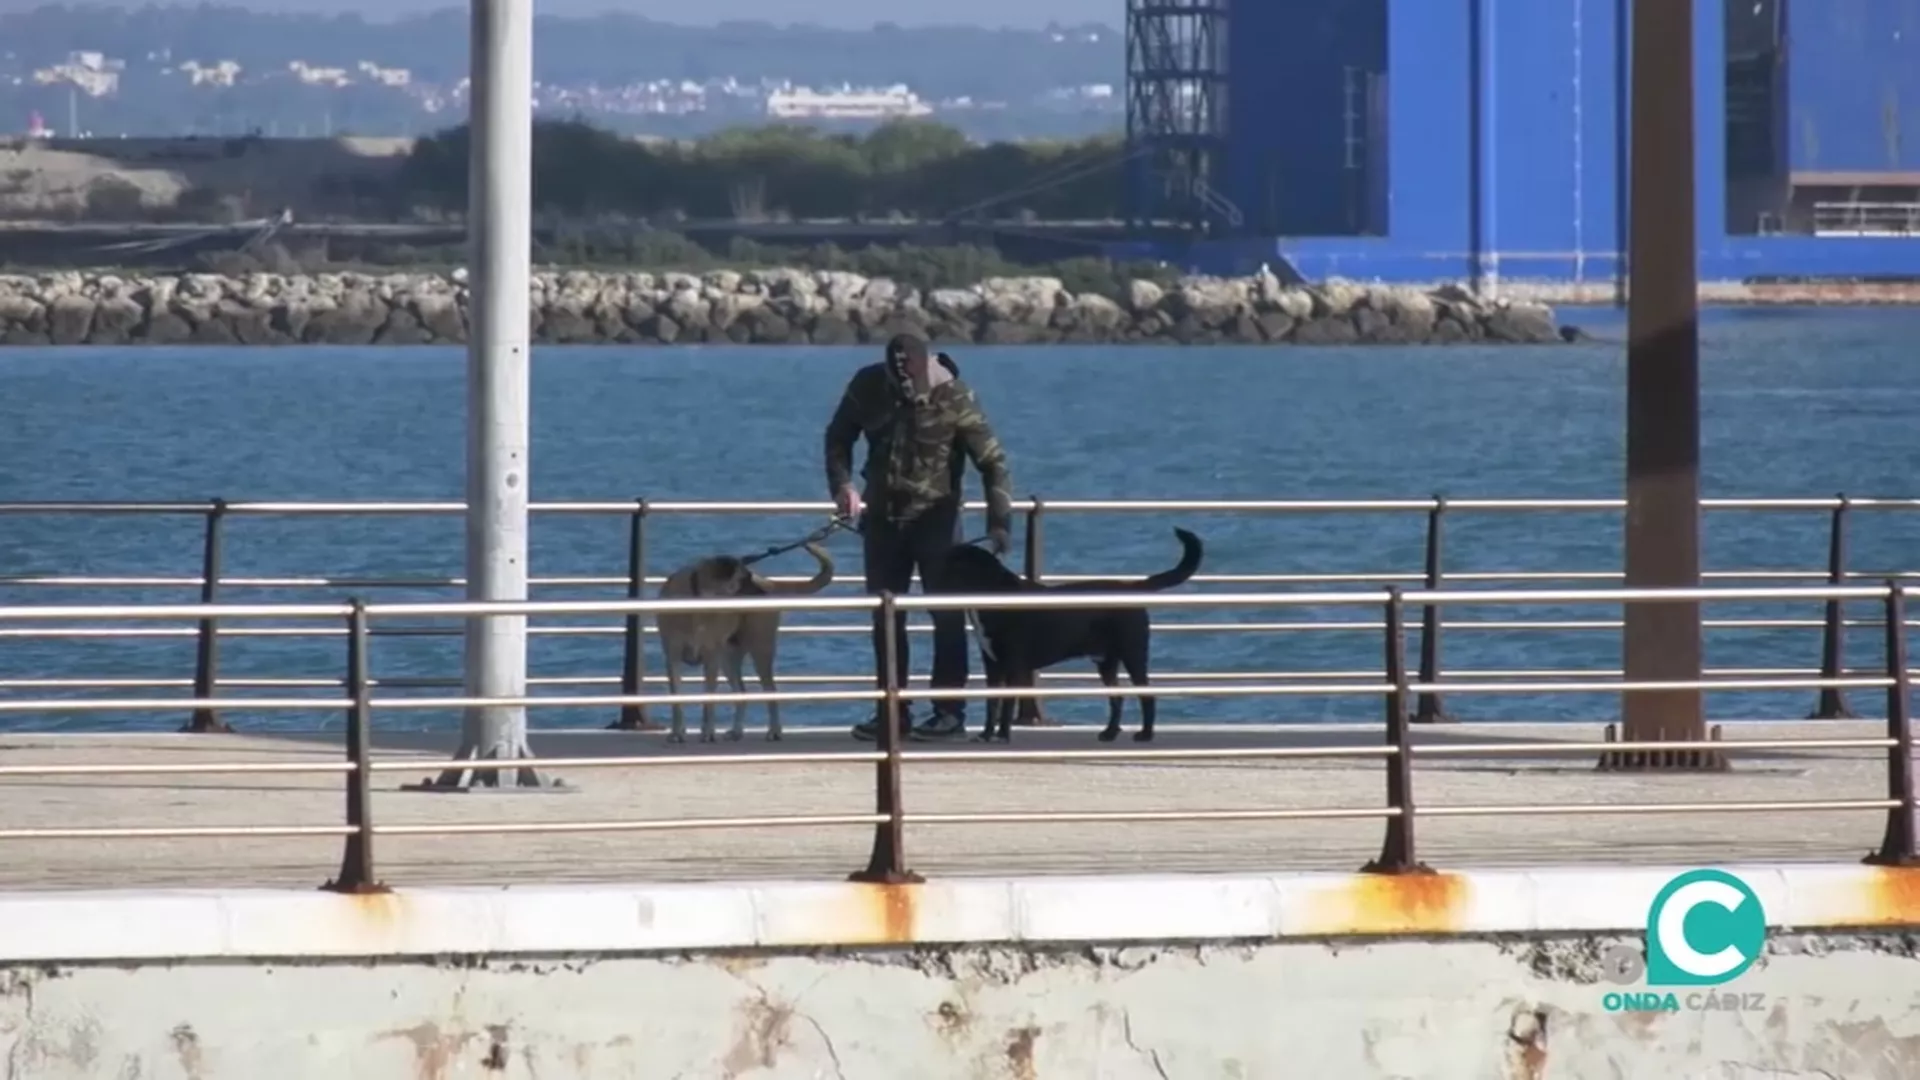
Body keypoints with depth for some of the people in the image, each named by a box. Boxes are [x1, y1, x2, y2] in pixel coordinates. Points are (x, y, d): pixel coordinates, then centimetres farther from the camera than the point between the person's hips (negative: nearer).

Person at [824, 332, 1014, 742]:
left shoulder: (953, 397, -14)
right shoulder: (868, 386, -3)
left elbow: (992, 461, -13)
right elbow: (838, 437, 12)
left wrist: (999, 522, -20)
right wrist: (843, 484, -5)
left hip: (935, 518, -4)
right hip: (883, 518, 4)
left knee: (947, 614, -6)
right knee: (885, 619, 5)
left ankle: (950, 713, -3)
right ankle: (892, 713, 11)